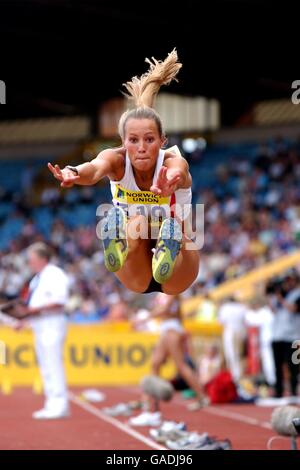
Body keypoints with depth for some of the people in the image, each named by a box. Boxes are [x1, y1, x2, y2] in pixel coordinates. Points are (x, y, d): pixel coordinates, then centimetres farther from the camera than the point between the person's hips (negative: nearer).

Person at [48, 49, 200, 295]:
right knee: (135, 225, -31)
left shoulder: (173, 162, -22)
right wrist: (73, 173, -69)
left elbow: (175, 173, -50)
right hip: (135, 280, 1)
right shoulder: (117, 160, -17)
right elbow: (95, 168, -44)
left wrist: (169, 184, -77)